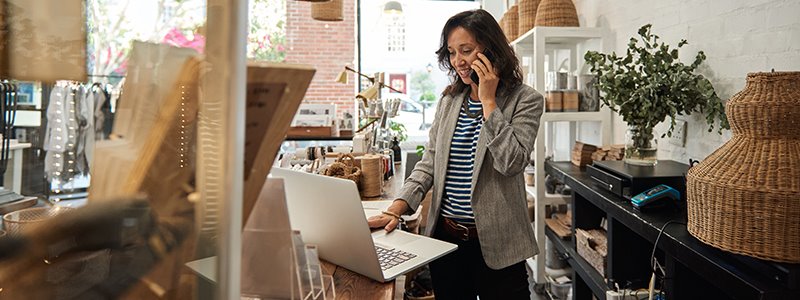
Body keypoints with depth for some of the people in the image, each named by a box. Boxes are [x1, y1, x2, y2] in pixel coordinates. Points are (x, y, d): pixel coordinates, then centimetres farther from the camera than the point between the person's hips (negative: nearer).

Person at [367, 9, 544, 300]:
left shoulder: (525, 99, -6)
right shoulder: (449, 100, 7)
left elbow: (511, 162, -20)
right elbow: (429, 162, 5)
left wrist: (488, 100, -16)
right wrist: (395, 209, -8)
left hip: (495, 243, -4)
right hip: (445, 236, 4)